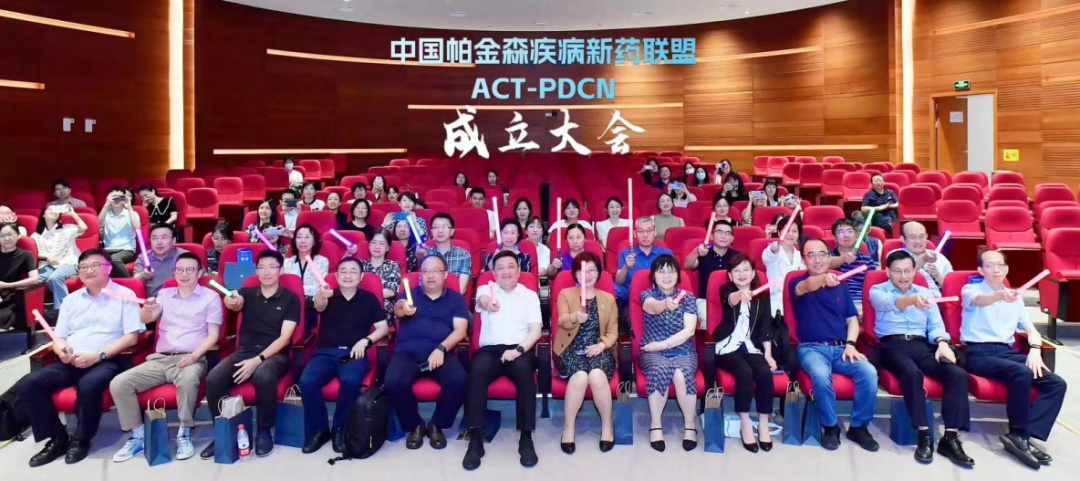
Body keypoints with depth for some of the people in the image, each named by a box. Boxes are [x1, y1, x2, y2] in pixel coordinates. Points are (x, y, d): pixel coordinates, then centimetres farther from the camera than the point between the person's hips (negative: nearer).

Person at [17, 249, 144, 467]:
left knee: (89, 385, -37)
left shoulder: (124, 295, 3)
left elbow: (131, 337, -5)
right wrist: (61, 349, -7)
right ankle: (57, 438, -4)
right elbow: (58, 337, 19)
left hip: (108, 361, -5)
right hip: (72, 363, 6)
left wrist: (98, 355, -16)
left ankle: (81, 439, -11)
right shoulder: (71, 299, 21)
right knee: (27, 385, -18)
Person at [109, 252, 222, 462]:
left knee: (188, 379, -38)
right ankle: (137, 435, -2)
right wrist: (147, 308, -23)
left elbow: (213, 334, -1)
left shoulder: (210, 297, 5)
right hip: (159, 359, 5)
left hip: (191, 359, -4)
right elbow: (146, 320, 2)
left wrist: (195, 355, -17)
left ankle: (184, 434, -20)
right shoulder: (164, 294, 17)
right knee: (119, 383, -15)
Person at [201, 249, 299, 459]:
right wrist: (231, 302, -40)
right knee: (213, 380, -25)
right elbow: (236, 304, -14)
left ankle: (264, 431, -13)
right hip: (244, 351, 3)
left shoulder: (290, 299, 3)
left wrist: (258, 360, -17)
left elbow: (284, 338, -5)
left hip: (274, 354, -3)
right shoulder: (247, 293, 12)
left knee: (263, 377, -38)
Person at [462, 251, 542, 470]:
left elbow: (536, 330, 5)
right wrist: (489, 303, -42)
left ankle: (526, 438, -27)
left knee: (524, 370, -35)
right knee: (477, 371, -33)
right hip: (490, 349, 0)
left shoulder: (530, 295, 16)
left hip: (520, 349, 0)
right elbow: (482, 301, -15)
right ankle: (475, 439, -27)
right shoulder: (486, 289, 13)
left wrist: (519, 349, -15)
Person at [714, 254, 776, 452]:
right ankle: (744, 423, -17)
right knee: (745, 373, -31)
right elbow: (731, 300, -26)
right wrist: (740, 295, -51)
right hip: (728, 346, -3)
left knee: (765, 373, -27)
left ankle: (763, 423, -11)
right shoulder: (726, 290, 1)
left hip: (751, 346, 3)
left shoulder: (762, 295, 11)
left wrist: (768, 353, -7)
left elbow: (766, 326, 6)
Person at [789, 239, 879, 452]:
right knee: (821, 376, -35)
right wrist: (823, 279, -48)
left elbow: (852, 319, 16)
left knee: (869, 373, -25)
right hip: (812, 348, -4)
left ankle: (859, 426, -4)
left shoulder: (840, 286, 17)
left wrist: (850, 344, -3)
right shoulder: (797, 282, 2)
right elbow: (807, 286, -24)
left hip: (841, 348, 4)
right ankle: (830, 426, -10)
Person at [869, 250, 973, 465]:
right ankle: (924, 435, -28)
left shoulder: (925, 292, 23)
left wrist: (942, 343, -10)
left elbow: (936, 324, 13)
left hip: (922, 345, 4)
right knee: (912, 372, -37)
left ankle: (951, 438, -21)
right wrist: (911, 299, -40)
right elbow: (890, 303, -17)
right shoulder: (878, 291, 8)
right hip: (893, 344, -4)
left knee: (958, 374, -24)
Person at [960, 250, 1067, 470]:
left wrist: (1035, 350, -5)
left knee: (1057, 383, -16)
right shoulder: (971, 289, 3)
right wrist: (1000, 295, -46)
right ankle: (1019, 436, -21)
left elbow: (1031, 330, 18)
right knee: (1022, 374, -33)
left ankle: (1025, 435, -22)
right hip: (978, 353, -6)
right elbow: (980, 301, -22)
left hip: (1007, 352, 6)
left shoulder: (1015, 297, 22)